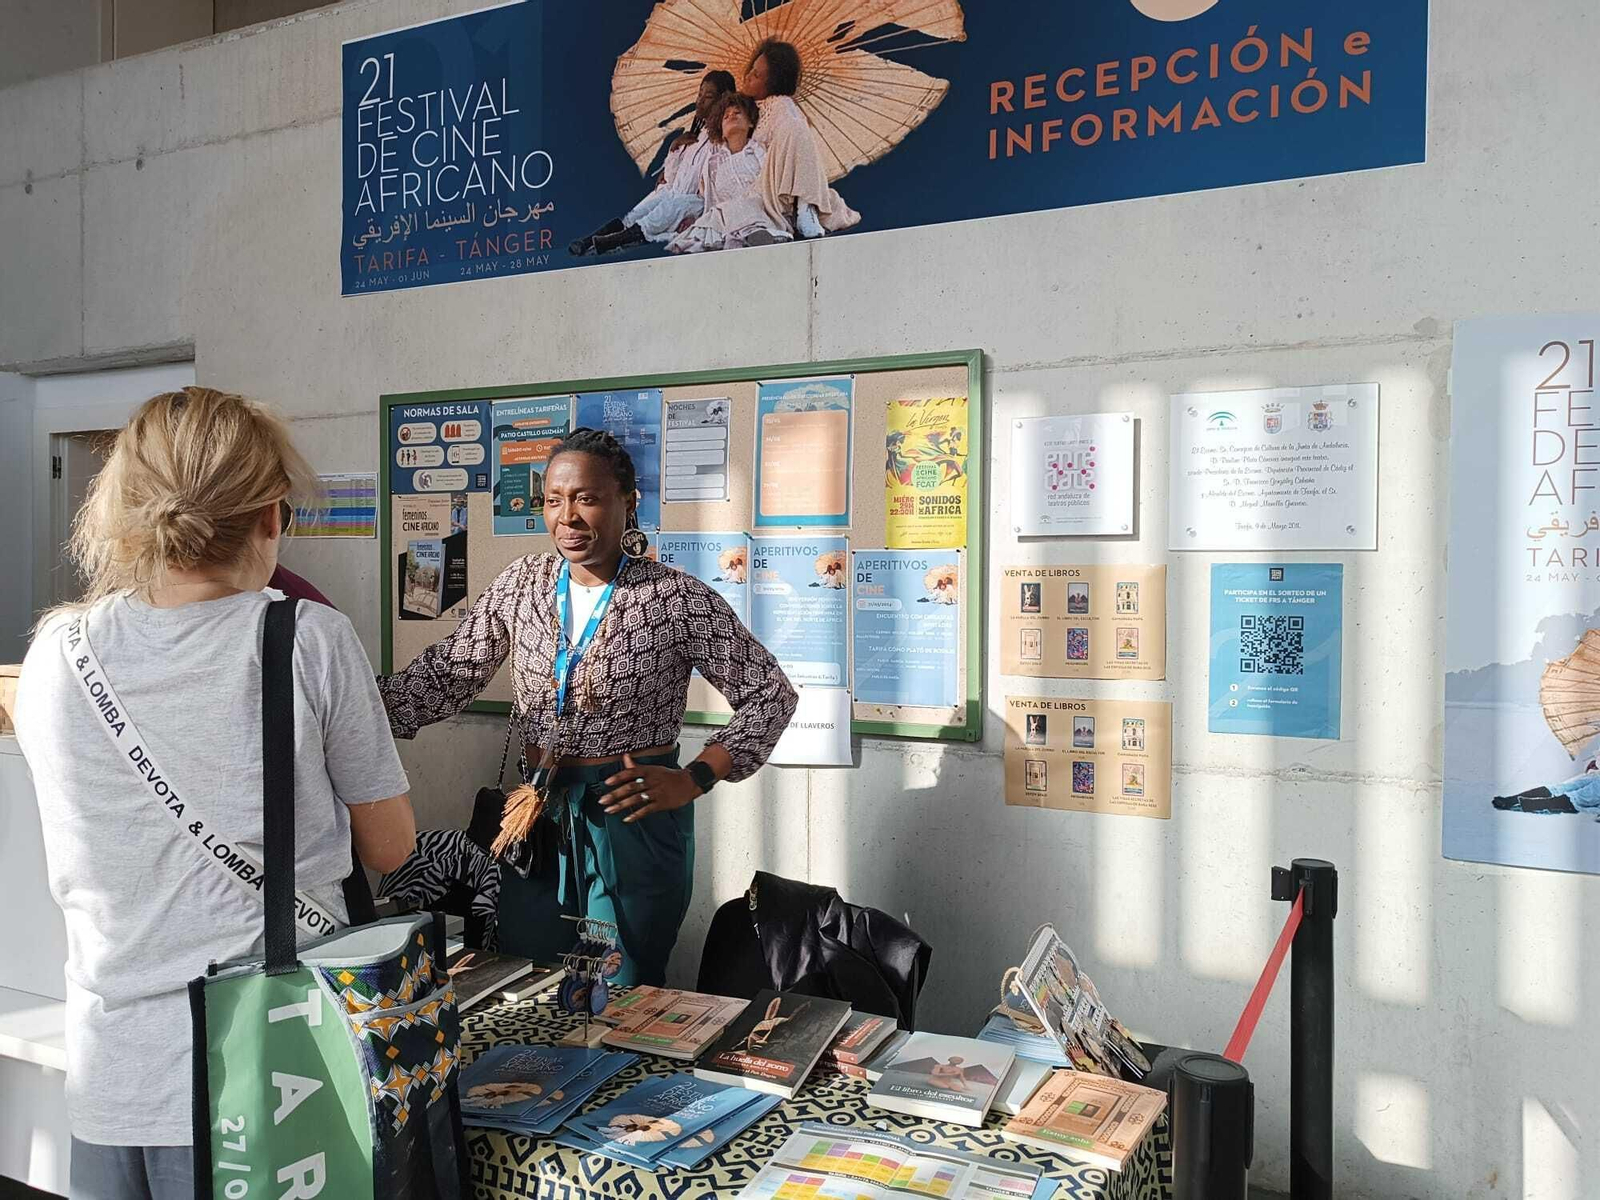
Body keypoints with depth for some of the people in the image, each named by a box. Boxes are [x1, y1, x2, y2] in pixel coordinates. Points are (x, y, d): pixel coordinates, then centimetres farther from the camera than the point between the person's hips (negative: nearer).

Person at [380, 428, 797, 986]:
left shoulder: (676, 599, -10)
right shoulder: (521, 584, 3)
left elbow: (770, 695, -6)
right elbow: (444, 676, -1)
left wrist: (694, 779, -15)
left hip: (633, 818, -4)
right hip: (536, 816, 4)